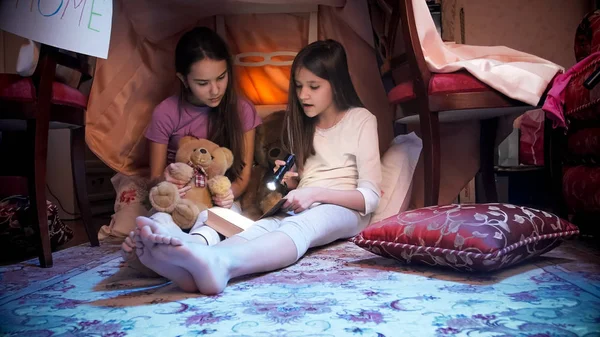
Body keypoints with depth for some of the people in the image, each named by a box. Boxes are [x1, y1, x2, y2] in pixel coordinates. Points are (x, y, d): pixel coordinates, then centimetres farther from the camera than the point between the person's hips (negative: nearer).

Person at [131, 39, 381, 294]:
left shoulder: (361, 120, -1)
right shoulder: (299, 121, 16)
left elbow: (370, 196, -7)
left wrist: (316, 193, -21)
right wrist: (291, 182, -2)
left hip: (344, 210, -4)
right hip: (301, 210, 5)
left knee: (299, 226, -39)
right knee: (262, 227, -31)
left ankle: (218, 263, -69)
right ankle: (192, 265, -63)